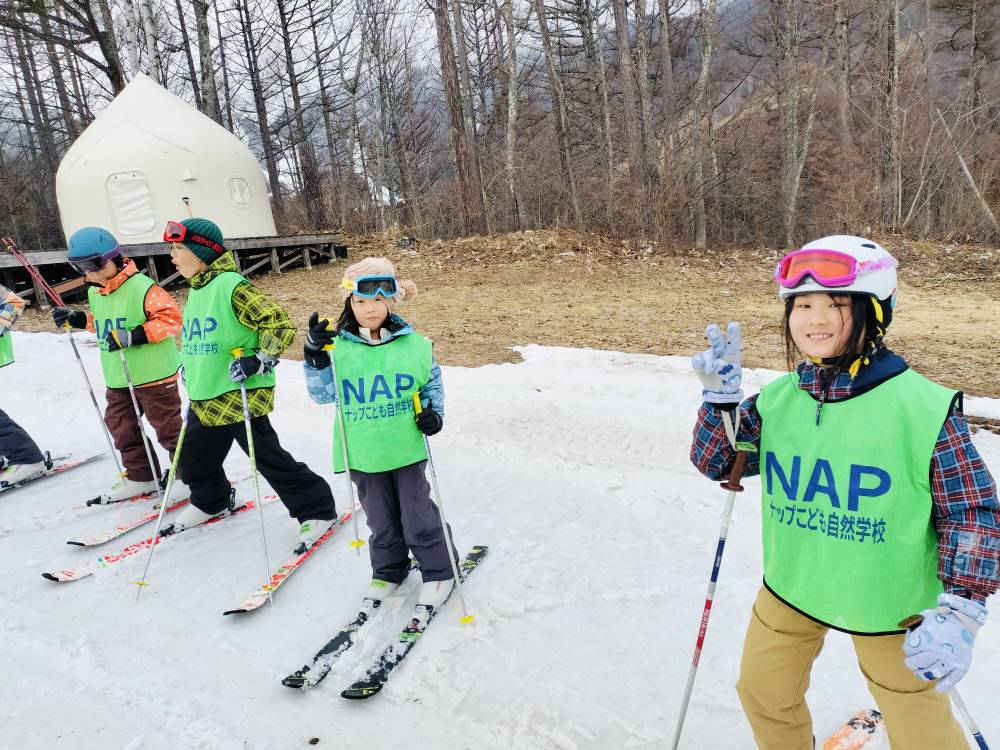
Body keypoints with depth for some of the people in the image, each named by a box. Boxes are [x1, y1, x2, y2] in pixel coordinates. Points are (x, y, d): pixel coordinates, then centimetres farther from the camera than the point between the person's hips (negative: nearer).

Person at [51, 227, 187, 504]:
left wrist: (135, 336, -27)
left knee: (167, 428, 0)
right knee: (120, 426, 16)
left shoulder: (141, 286, -18)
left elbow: (171, 318, -21)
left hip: (154, 374, -9)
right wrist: (77, 319, 12)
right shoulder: (94, 292, 9)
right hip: (117, 378, 9)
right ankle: (140, 477, 32)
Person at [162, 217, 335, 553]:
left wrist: (258, 361, -25)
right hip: (204, 400, 9)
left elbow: (280, 325, -21)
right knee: (195, 458, 21)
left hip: (238, 396, -9)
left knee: (269, 459, -5)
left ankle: (317, 510, 9)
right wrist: (188, 367, 24)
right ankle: (210, 501, 48)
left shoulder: (232, 286, -16)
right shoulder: (195, 291, 13)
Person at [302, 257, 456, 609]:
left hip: (406, 449, -1)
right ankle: (388, 570, 40)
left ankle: (438, 571, 28)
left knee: (418, 516, 8)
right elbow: (323, 394, -5)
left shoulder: (413, 343, -4)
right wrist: (315, 356, -17)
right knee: (381, 519, 18)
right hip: (363, 453, 1)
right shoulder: (338, 347, -5)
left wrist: (433, 412, -5)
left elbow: (433, 382, 10)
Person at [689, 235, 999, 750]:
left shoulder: (924, 408, -19)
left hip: (891, 604, -4)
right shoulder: (776, 400, -8)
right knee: (764, 694, 23)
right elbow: (715, 463, -1)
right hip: (789, 587, 4)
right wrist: (721, 396, -16)